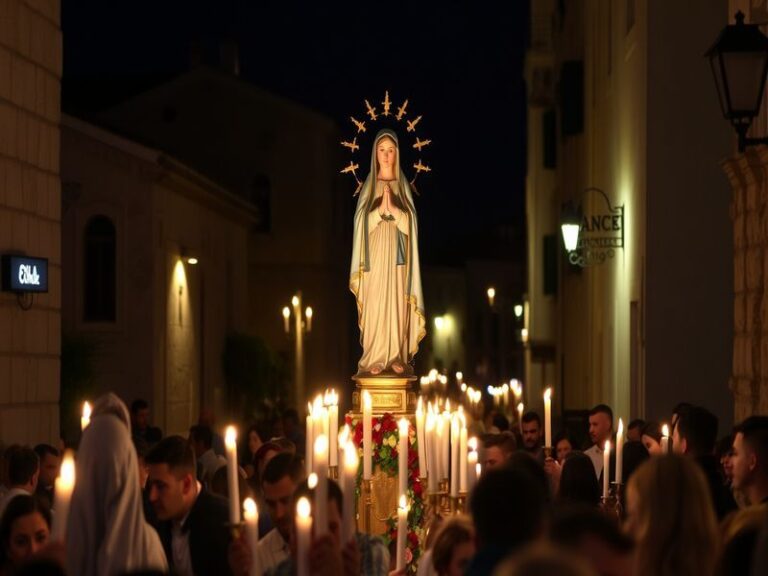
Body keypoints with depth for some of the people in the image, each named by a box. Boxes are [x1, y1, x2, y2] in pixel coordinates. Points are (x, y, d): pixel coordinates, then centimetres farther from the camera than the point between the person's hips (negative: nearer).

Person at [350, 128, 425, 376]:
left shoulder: (403, 186, 9)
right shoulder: (368, 187, 7)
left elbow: (409, 223, -1)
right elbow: (362, 222, -2)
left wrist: (393, 208, -19)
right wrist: (380, 208, -19)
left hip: (397, 256, 1)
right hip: (375, 256, -1)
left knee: (397, 306, -1)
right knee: (374, 306, -5)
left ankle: (397, 358, 2)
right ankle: (375, 359, -5)